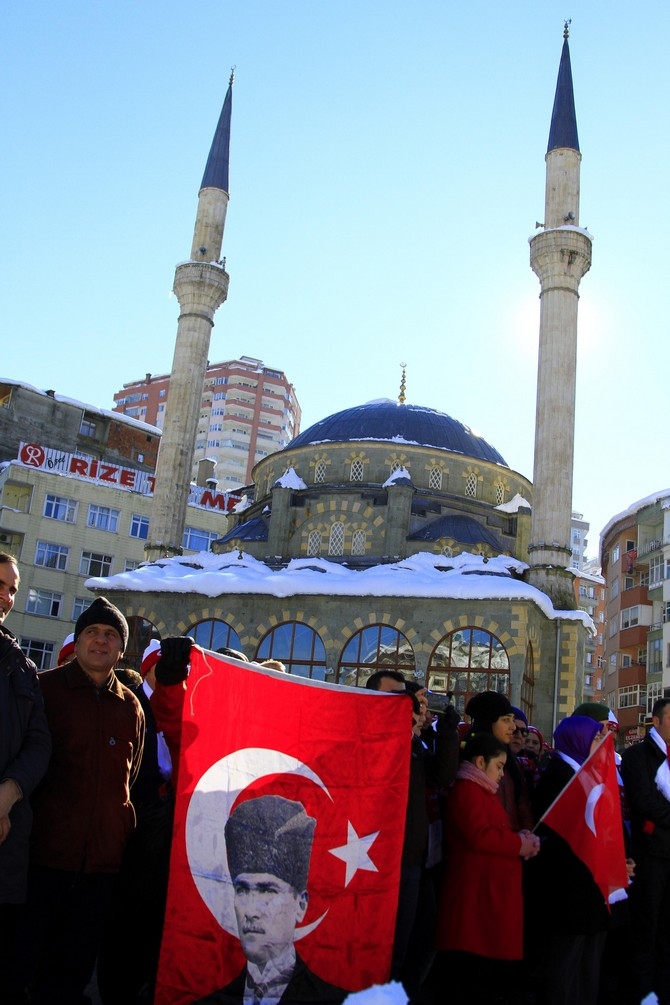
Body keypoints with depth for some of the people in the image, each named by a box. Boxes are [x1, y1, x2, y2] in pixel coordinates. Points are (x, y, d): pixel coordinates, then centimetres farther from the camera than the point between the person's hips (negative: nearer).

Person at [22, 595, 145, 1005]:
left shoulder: (131, 707, 10)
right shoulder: (44, 688, 0)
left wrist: (124, 833, 10)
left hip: (102, 861, 3)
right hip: (42, 852, -3)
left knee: (74, 971, 12)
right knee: (25, 961, 6)